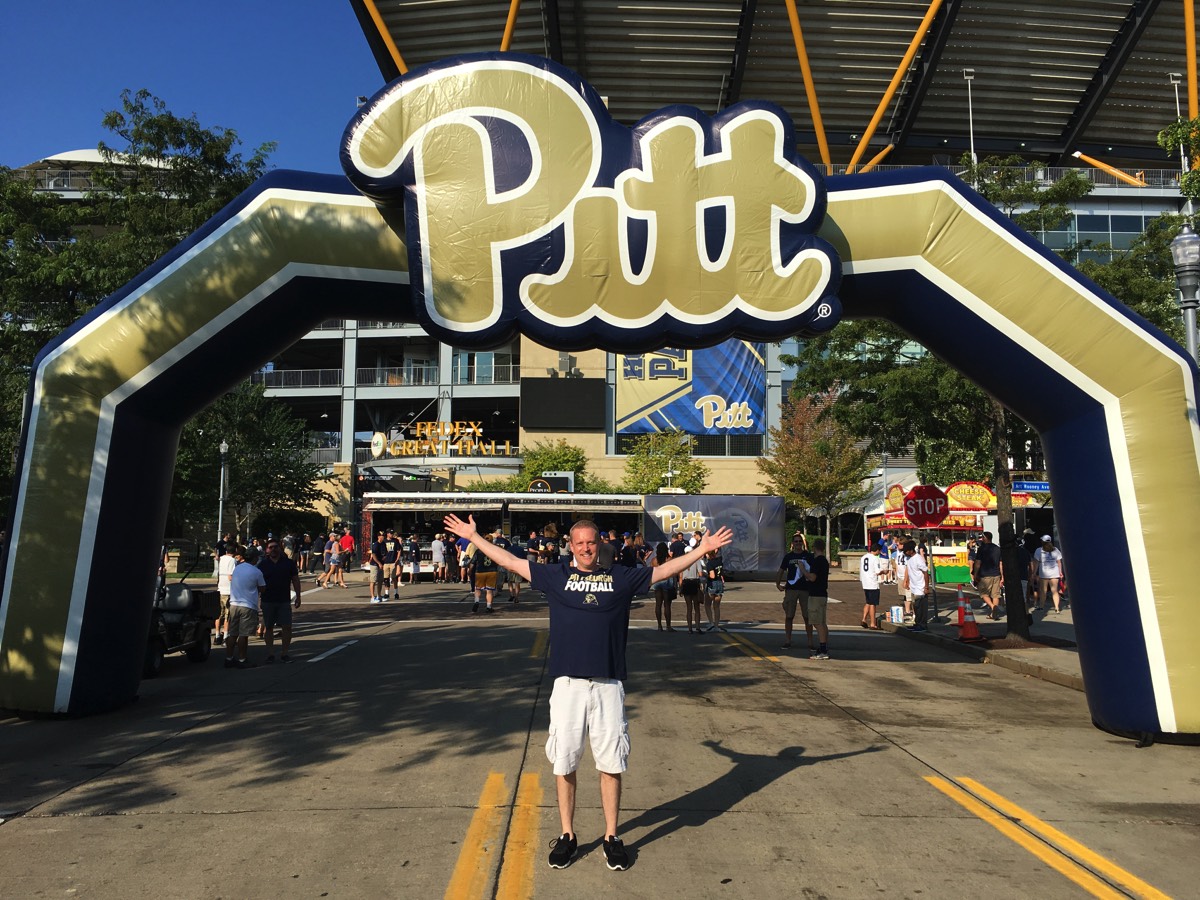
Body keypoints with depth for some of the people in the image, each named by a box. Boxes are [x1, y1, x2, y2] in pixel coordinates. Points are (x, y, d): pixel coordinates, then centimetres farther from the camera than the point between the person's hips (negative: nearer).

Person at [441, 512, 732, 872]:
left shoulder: (621, 577, 6)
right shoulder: (556, 575, 6)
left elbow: (666, 569, 10)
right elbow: (510, 561, 11)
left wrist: (703, 548, 6)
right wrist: (473, 536, 12)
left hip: (609, 684, 0)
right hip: (567, 683, 0)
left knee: (611, 763, 7)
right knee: (563, 762, 8)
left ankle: (612, 836, 23)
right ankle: (567, 835, 26)